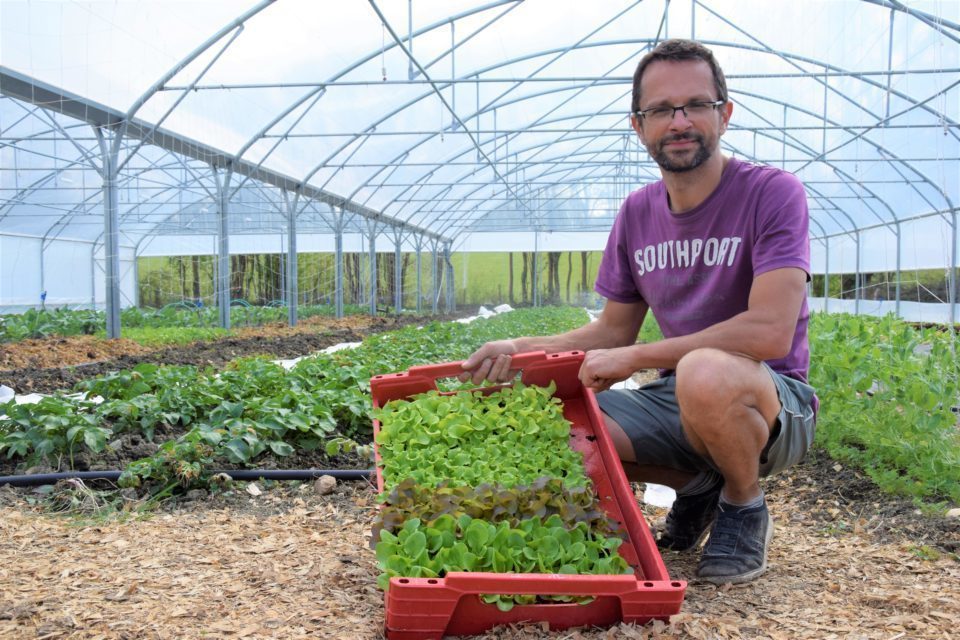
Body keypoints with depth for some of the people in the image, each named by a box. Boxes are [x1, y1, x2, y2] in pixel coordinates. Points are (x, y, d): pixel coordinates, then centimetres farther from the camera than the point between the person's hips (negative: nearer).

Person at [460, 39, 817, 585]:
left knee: (704, 374, -40)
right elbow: (613, 330, 12)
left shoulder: (773, 193, -14)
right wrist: (522, 349, -4)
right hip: (677, 398, 6)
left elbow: (769, 331, -26)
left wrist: (631, 358, -21)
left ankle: (745, 505, -5)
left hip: (772, 401, -5)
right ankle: (697, 485, 8)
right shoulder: (637, 213, 5)